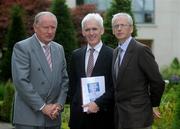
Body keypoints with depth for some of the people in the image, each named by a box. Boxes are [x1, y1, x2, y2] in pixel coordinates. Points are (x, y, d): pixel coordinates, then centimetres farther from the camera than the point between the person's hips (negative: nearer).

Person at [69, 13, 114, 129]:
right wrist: (74, 108, 9)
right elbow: (72, 85, 14)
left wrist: (98, 103, -15)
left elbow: (115, 87, -8)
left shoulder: (112, 55, -5)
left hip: (103, 116, -3)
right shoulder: (76, 55, 9)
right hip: (79, 114, 3)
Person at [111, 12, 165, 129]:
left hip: (137, 116, -7)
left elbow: (158, 82, -11)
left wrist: (154, 105, -1)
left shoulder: (141, 50, -12)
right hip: (119, 115, 7)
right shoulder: (116, 52, 12)